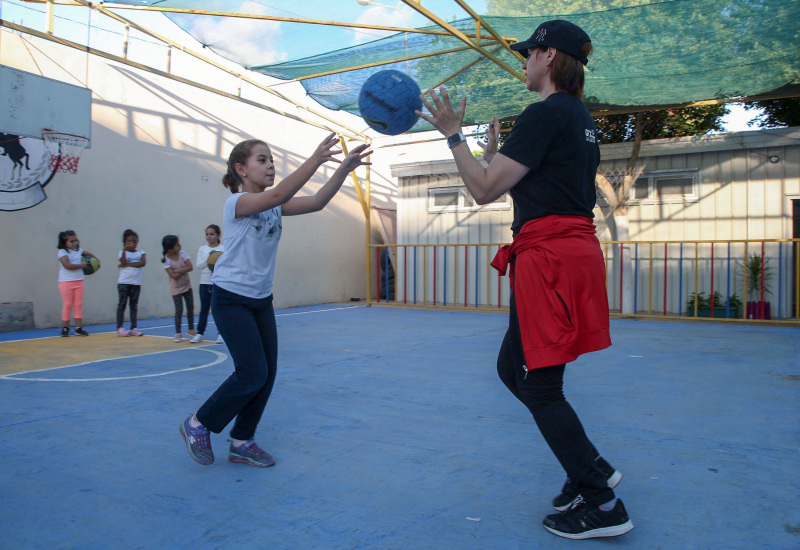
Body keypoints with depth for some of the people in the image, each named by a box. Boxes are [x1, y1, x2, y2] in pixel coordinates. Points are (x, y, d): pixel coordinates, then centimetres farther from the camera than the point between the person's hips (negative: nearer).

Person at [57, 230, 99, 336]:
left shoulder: (78, 250, 9)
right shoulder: (62, 252, -9)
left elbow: (89, 254, 30)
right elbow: (68, 266, -22)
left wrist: (97, 260, 19)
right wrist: (81, 265, -13)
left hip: (79, 281, 5)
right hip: (66, 282, -5)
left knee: (79, 305, 4)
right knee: (67, 305, 1)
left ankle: (79, 327, 7)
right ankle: (65, 327, 12)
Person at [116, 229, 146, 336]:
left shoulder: (141, 253, 6)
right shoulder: (123, 252, 2)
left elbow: (143, 263, -13)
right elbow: (123, 262, -17)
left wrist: (128, 264, -13)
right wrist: (124, 249, -23)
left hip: (136, 283, 2)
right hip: (123, 282, -2)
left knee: (134, 305, 7)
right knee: (122, 304, -1)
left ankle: (133, 328, 11)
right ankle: (119, 328, 3)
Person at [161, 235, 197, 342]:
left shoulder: (182, 254, -6)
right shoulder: (166, 260, -16)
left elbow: (190, 267, -15)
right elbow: (174, 276, -23)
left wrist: (178, 270, -21)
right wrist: (184, 270, -14)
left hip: (187, 285, 4)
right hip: (176, 288, -4)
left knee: (190, 307, 10)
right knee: (179, 310, -7)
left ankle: (191, 329, 26)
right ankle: (178, 333, 7)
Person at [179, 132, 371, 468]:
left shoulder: (274, 206, 4)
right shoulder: (236, 202, -16)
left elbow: (316, 202, -10)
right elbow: (277, 195, -35)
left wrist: (345, 167, -21)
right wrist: (315, 160, -42)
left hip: (261, 300, 7)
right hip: (231, 299, -7)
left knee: (267, 374, 4)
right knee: (253, 373, -11)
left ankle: (241, 442, 21)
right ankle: (198, 424, 12)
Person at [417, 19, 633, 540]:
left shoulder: (546, 112, -11)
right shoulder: (580, 117, 19)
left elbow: (485, 189, -13)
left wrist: (454, 134, -3)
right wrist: (498, 153, 27)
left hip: (548, 256, -10)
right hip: (574, 248, 10)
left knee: (541, 386, 0)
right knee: (512, 367, 18)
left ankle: (603, 507, 12)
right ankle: (593, 469, 24)